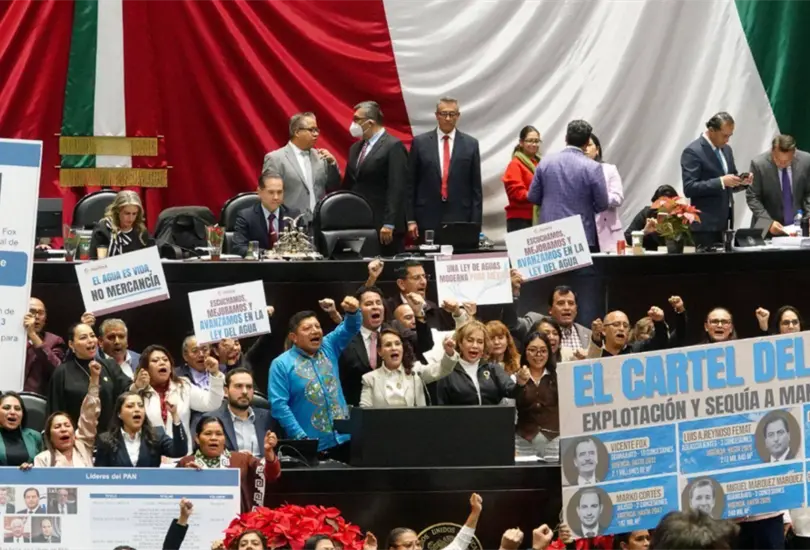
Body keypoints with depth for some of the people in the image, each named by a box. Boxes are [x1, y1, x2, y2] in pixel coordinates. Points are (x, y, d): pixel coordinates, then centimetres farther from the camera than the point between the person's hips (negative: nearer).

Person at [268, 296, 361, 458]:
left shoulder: (329, 348, 10)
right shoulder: (282, 364, -4)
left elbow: (351, 327, 5)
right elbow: (279, 405, -10)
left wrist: (353, 311, -19)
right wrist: (301, 438, -17)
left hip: (343, 440, 4)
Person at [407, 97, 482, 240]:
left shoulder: (470, 144, 7)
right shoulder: (420, 142, 6)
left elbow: (476, 187, 7)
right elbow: (411, 184, 6)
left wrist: (475, 223, 1)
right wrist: (410, 219, 1)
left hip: (459, 218, 0)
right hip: (428, 218, 0)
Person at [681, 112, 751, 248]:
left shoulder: (726, 149, 15)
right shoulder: (693, 152, -11)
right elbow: (689, 188, -19)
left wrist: (742, 182, 1)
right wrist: (721, 181, -24)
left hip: (725, 222, 7)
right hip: (706, 225, -7)